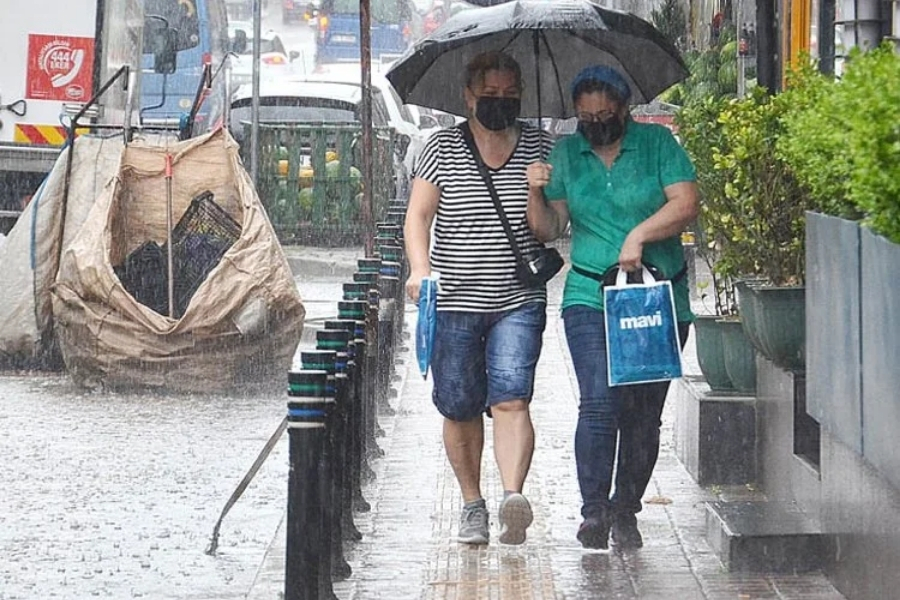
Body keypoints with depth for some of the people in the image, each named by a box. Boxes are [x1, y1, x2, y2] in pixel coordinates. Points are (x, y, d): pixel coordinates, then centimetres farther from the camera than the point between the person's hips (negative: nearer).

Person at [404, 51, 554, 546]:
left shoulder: (538, 149, 6)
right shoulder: (443, 148, 2)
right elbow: (418, 215, -4)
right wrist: (419, 267, -22)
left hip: (518, 301, 0)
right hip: (453, 301, 1)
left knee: (511, 399, -17)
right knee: (460, 409, 7)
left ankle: (513, 495, -30)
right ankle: (472, 504, 22)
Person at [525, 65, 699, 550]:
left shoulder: (656, 143, 2)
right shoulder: (566, 154, 10)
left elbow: (686, 203, -7)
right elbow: (547, 230, 11)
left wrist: (639, 235, -17)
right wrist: (537, 193, -7)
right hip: (591, 299, 1)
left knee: (644, 413, 2)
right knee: (600, 400, -16)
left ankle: (625, 511, 15)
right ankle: (593, 511, -11)